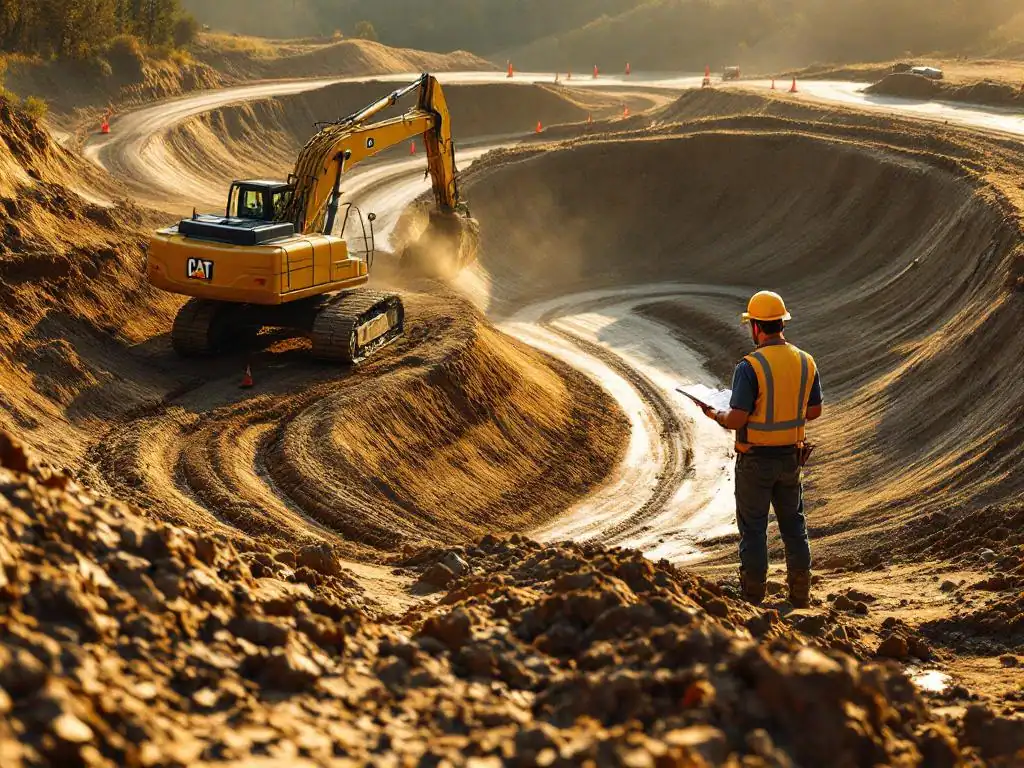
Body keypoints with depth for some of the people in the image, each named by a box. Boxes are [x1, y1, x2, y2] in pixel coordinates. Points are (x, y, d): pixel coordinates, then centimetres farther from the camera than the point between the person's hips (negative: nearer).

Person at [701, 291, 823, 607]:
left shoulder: (750, 366, -19)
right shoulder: (805, 362, -1)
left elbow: (737, 420, -20)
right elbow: (814, 410, 10)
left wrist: (715, 415, 1)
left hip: (756, 460, -5)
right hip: (790, 457, 5)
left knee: (753, 528, 5)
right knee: (793, 525, 16)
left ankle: (753, 598, 10)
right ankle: (800, 595, 21)